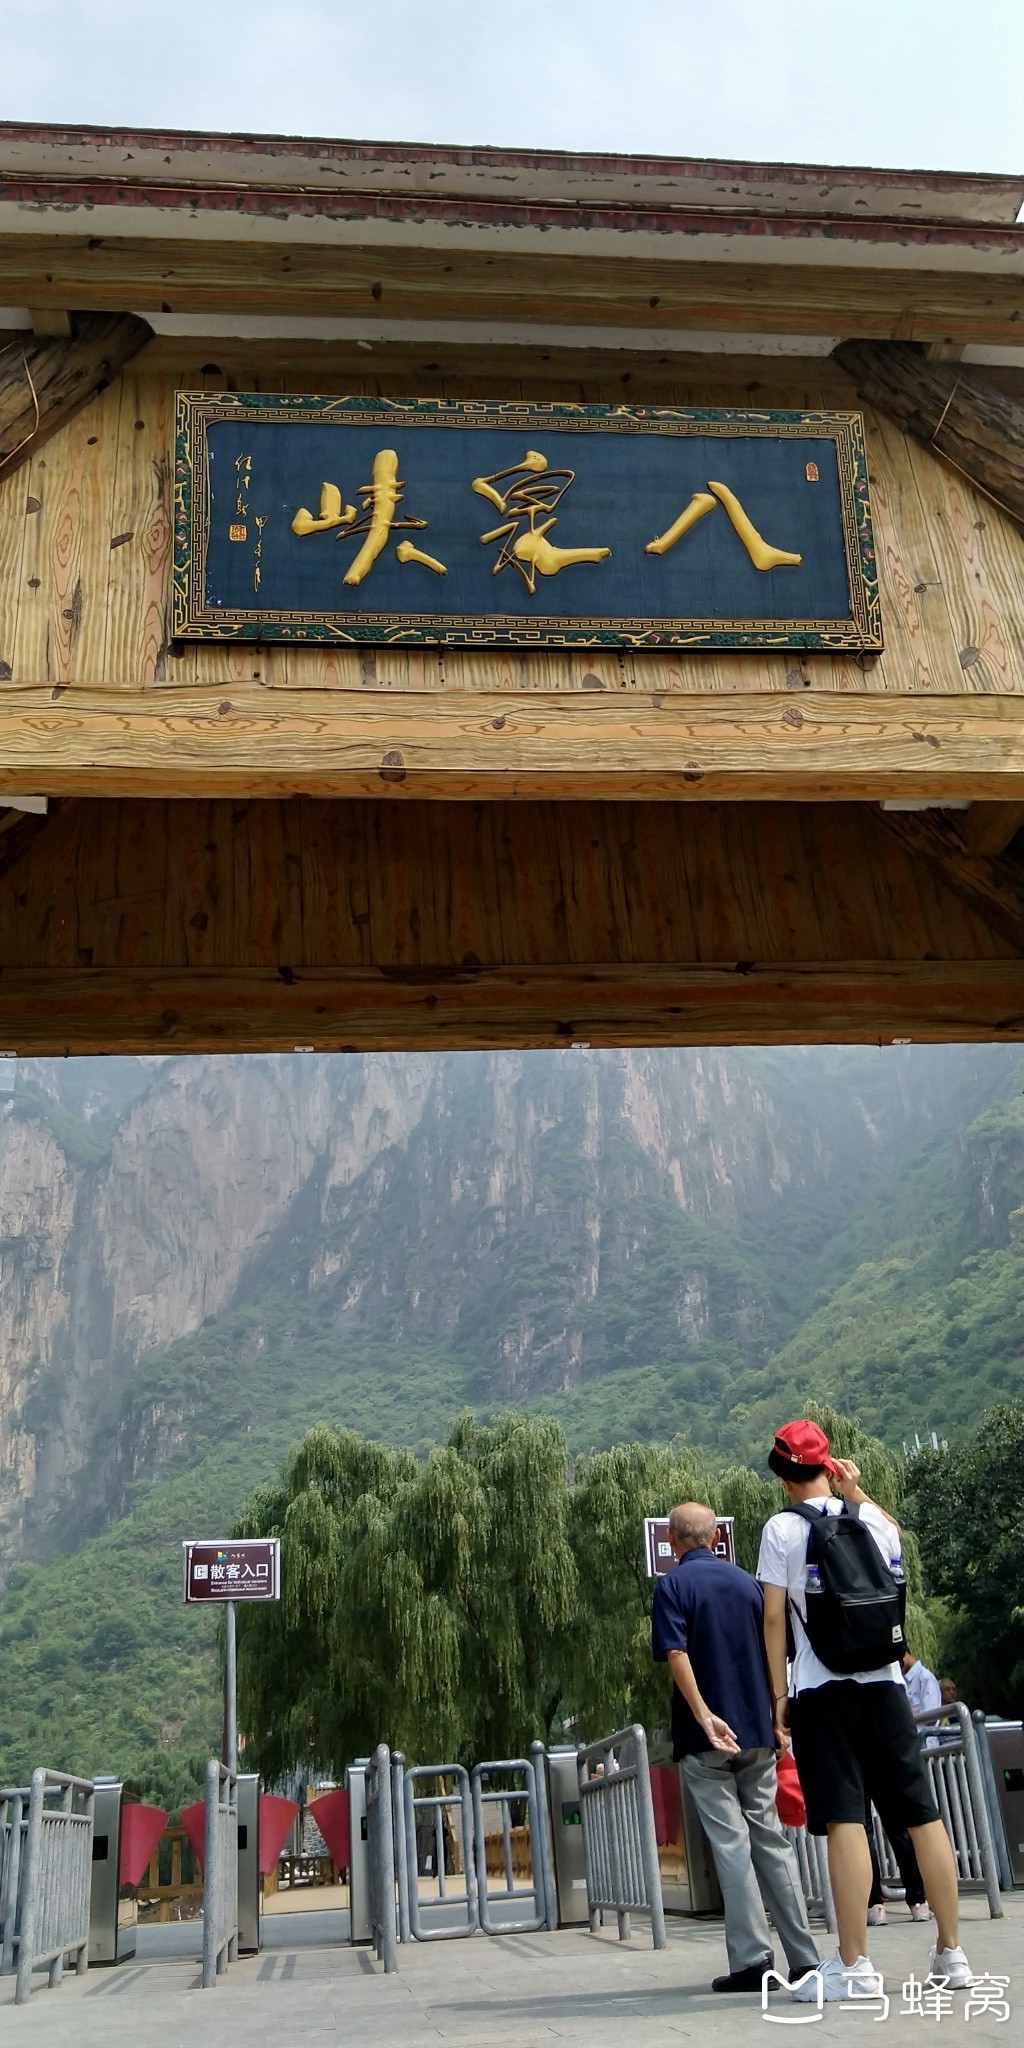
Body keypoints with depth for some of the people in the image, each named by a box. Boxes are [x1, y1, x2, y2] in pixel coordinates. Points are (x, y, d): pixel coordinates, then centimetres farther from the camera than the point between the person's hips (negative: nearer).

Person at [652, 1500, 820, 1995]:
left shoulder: (673, 1585, -4)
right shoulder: (748, 1582, 10)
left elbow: (676, 1655, -19)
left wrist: (704, 1716, -23)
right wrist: (779, 1723, 18)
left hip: (706, 1737, -4)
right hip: (757, 1732, 5)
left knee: (731, 1842, -1)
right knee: (769, 1835, 10)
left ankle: (752, 1958, -3)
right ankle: (804, 1958, 10)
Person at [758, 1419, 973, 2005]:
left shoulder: (783, 1529, -4)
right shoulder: (875, 1519, 7)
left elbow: (774, 1615, -7)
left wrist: (779, 1692, -1)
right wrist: (856, 1493, 31)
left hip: (822, 1691, -4)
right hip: (884, 1684, 4)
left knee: (845, 1821, -5)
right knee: (923, 1814, 9)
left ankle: (855, 1966, -4)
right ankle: (952, 1952, 15)